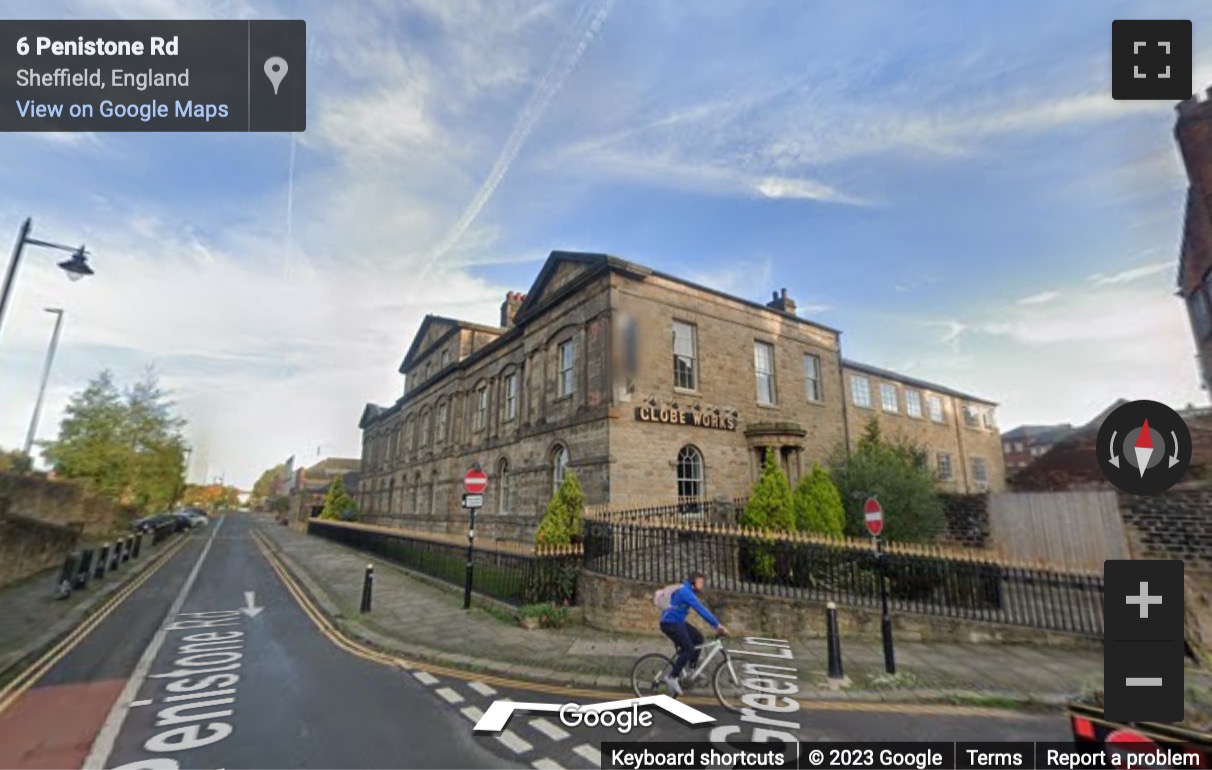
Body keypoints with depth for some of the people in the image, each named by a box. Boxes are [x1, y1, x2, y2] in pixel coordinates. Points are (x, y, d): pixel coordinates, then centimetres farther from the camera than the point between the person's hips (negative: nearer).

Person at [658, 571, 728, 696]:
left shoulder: (689, 592, 12)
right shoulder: (686, 592, -20)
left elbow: (702, 610, 13)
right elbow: (701, 610, -27)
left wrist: (716, 625, 7)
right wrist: (718, 625, -27)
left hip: (677, 622, 10)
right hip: (670, 623, -10)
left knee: (698, 637, 7)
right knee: (689, 650, -12)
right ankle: (672, 677, -4)